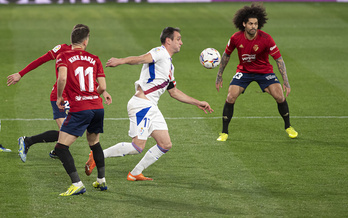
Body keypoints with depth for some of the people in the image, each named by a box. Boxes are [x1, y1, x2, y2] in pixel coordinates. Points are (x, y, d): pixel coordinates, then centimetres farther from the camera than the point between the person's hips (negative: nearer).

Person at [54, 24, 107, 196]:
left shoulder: (63, 57, 1)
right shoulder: (94, 59, 11)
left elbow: (62, 77, -19)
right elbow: (102, 87, 5)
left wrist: (59, 97, -3)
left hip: (79, 109, -5)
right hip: (98, 107, 5)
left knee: (61, 147, -3)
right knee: (94, 143, 28)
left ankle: (77, 184, -15)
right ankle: (101, 181, 32)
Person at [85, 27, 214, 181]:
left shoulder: (169, 65, 23)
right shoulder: (160, 52, -6)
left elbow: (174, 92, 32)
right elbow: (141, 59, -26)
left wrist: (197, 103, 33)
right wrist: (121, 61, -46)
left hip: (151, 107, 10)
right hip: (141, 104, -10)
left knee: (165, 145, 3)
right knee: (138, 146, -14)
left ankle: (135, 174, 8)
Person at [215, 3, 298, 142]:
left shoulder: (266, 39, -24)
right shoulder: (236, 38, -18)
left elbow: (279, 59, -19)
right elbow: (226, 55, 1)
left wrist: (286, 82, -25)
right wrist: (219, 76, 5)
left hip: (264, 71, -1)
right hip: (244, 71, 1)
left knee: (279, 96, -14)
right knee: (230, 97, -16)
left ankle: (288, 127, 11)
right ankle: (224, 133, -2)